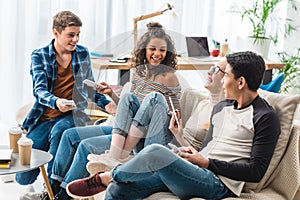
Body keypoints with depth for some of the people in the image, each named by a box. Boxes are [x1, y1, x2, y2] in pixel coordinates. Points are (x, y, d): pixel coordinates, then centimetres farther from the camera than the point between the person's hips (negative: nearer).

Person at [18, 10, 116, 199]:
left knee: (58, 131, -39)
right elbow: (40, 90, -16)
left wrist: (106, 103, -1)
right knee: (23, 178, -5)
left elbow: (89, 87, 18)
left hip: (73, 115, 0)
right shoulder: (39, 56, -2)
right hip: (44, 118, 0)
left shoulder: (83, 53, 6)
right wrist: (56, 102, -38)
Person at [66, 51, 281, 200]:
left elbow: (256, 171, -11)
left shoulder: (265, 118, -4)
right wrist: (192, 156, 3)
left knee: (156, 151, -30)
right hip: (196, 175, 8)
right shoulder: (221, 107, 22)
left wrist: (207, 163, -11)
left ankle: (105, 177, -4)